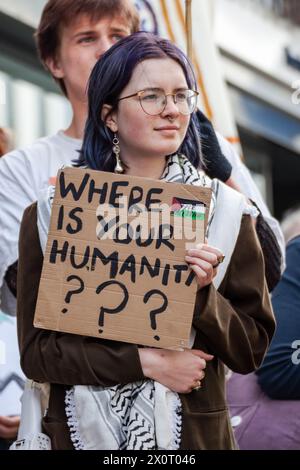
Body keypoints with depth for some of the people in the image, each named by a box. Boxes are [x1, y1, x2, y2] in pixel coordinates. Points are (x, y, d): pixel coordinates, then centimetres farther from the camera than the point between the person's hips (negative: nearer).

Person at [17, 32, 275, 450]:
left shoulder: (225, 210, -2)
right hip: (82, 430, -1)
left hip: (195, 431, 1)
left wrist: (203, 296, -18)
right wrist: (145, 361, -17)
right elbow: (36, 351, -7)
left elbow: (251, 351, 0)